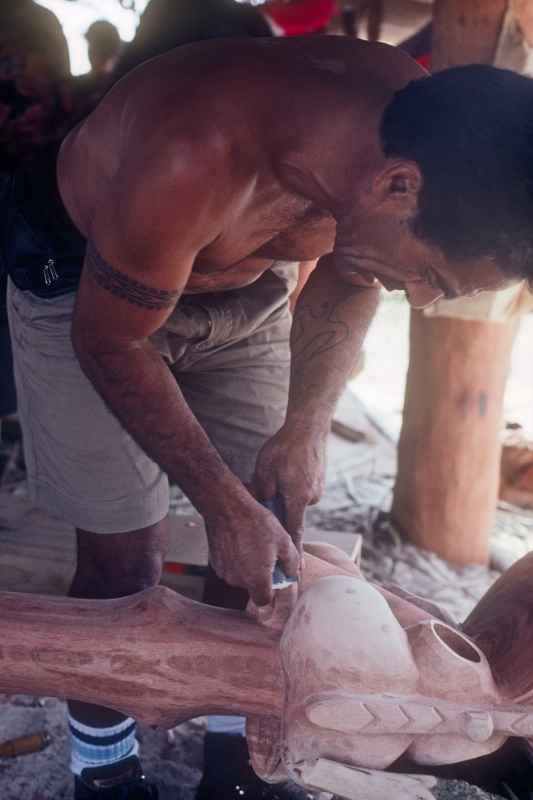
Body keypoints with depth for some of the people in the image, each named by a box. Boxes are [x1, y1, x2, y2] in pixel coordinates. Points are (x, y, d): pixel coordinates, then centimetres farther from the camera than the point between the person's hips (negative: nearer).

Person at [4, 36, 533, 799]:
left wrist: (307, 428, -12)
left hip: (242, 281, 5)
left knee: (268, 545, 2)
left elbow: (347, 280, -2)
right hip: (82, 283, -4)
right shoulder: (195, 164, -39)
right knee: (127, 558, -5)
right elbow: (109, 342, -23)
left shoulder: (422, 124, -20)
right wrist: (223, 504, -21)